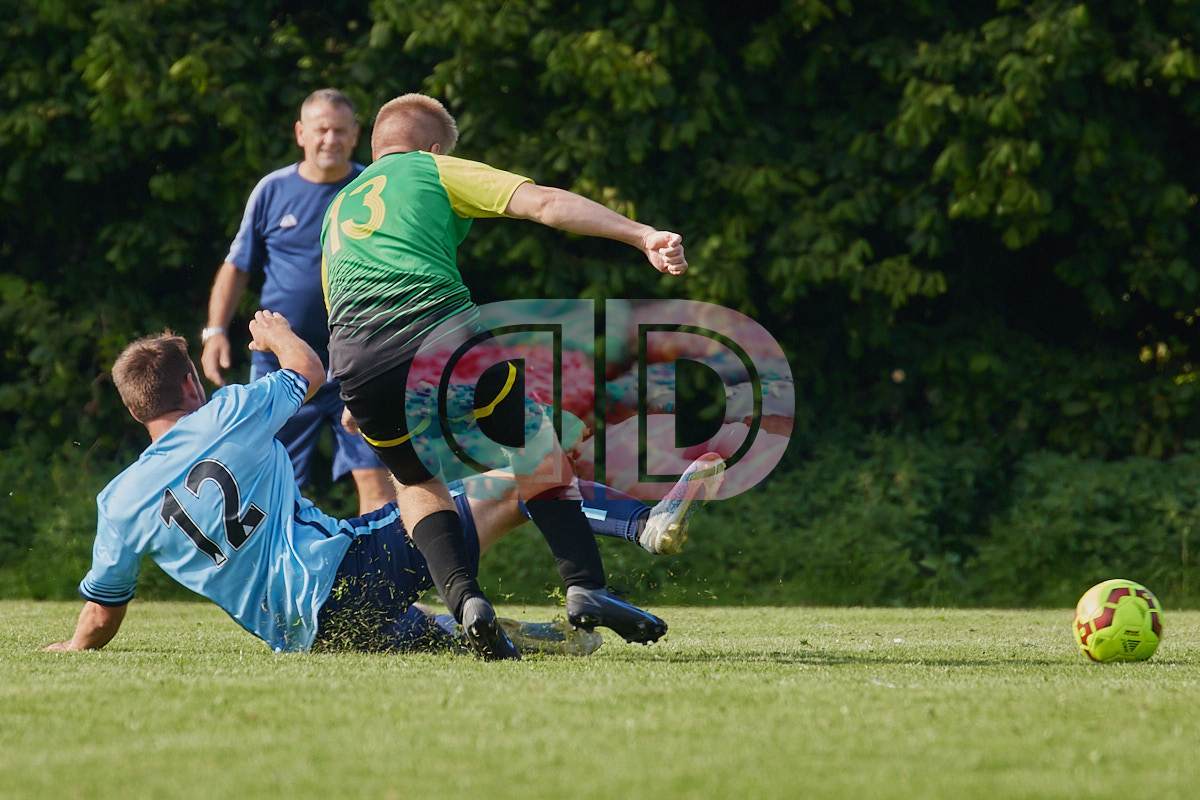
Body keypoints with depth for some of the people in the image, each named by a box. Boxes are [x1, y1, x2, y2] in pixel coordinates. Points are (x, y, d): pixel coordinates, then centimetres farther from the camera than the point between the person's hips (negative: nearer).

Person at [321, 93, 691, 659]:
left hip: (356, 364, 4)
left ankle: (462, 597, 0)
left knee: (417, 484, 24)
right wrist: (642, 235, -1)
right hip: (440, 332, -4)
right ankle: (585, 586, -1)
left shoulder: (335, 213, 35)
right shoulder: (435, 171, 20)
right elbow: (543, 203, 6)